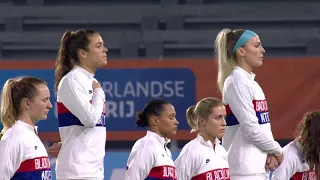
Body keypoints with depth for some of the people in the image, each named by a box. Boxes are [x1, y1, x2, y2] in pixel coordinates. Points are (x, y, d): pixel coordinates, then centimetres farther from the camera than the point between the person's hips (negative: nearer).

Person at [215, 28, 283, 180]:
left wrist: (271, 154, 0)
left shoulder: (250, 81, 17)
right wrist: (277, 151, -3)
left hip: (258, 166, 10)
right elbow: (251, 128, -16)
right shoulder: (237, 81, -11)